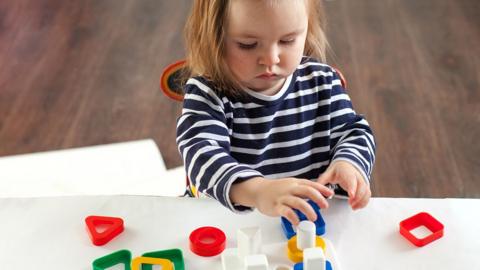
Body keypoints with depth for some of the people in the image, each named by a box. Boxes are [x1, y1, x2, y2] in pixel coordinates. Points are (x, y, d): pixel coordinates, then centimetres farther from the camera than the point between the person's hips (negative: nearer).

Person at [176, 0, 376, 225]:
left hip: (311, 216, 3)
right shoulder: (208, 93, -13)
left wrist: (348, 164, -17)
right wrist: (256, 190, -46)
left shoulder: (322, 82, -1)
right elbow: (203, 155, -28)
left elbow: (353, 131, 7)